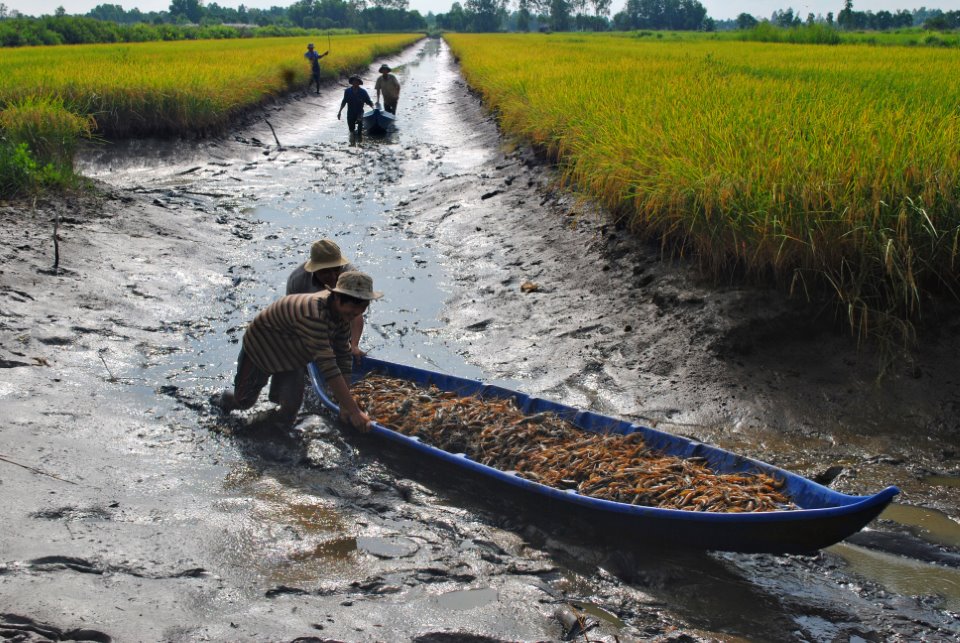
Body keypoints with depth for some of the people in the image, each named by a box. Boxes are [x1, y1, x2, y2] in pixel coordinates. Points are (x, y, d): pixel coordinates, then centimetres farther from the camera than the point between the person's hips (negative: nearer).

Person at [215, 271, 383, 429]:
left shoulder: (342, 313, -19)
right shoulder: (313, 315, -45)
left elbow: (344, 357, -14)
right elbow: (327, 366, -48)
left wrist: (345, 406, -19)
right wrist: (354, 411, -47)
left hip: (291, 357, 6)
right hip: (260, 348, -6)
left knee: (291, 404, -2)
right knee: (244, 401, 8)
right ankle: (224, 400, 43)